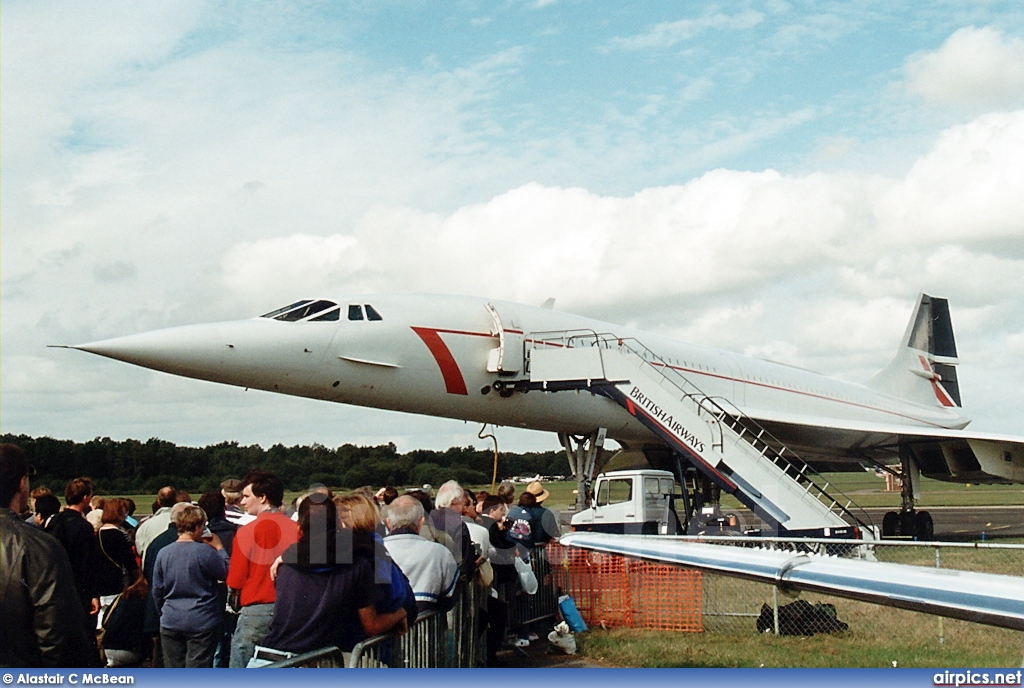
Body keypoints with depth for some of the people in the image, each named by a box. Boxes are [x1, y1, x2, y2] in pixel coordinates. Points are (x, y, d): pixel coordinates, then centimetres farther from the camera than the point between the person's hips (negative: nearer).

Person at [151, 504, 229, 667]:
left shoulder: (163, 553, 2)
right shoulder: (205, 551, -15)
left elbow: (157, 591, 9)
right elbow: (226, 573, -5)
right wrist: (220, 549, 6)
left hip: (170, 622, 4)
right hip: (201, 623, -4)